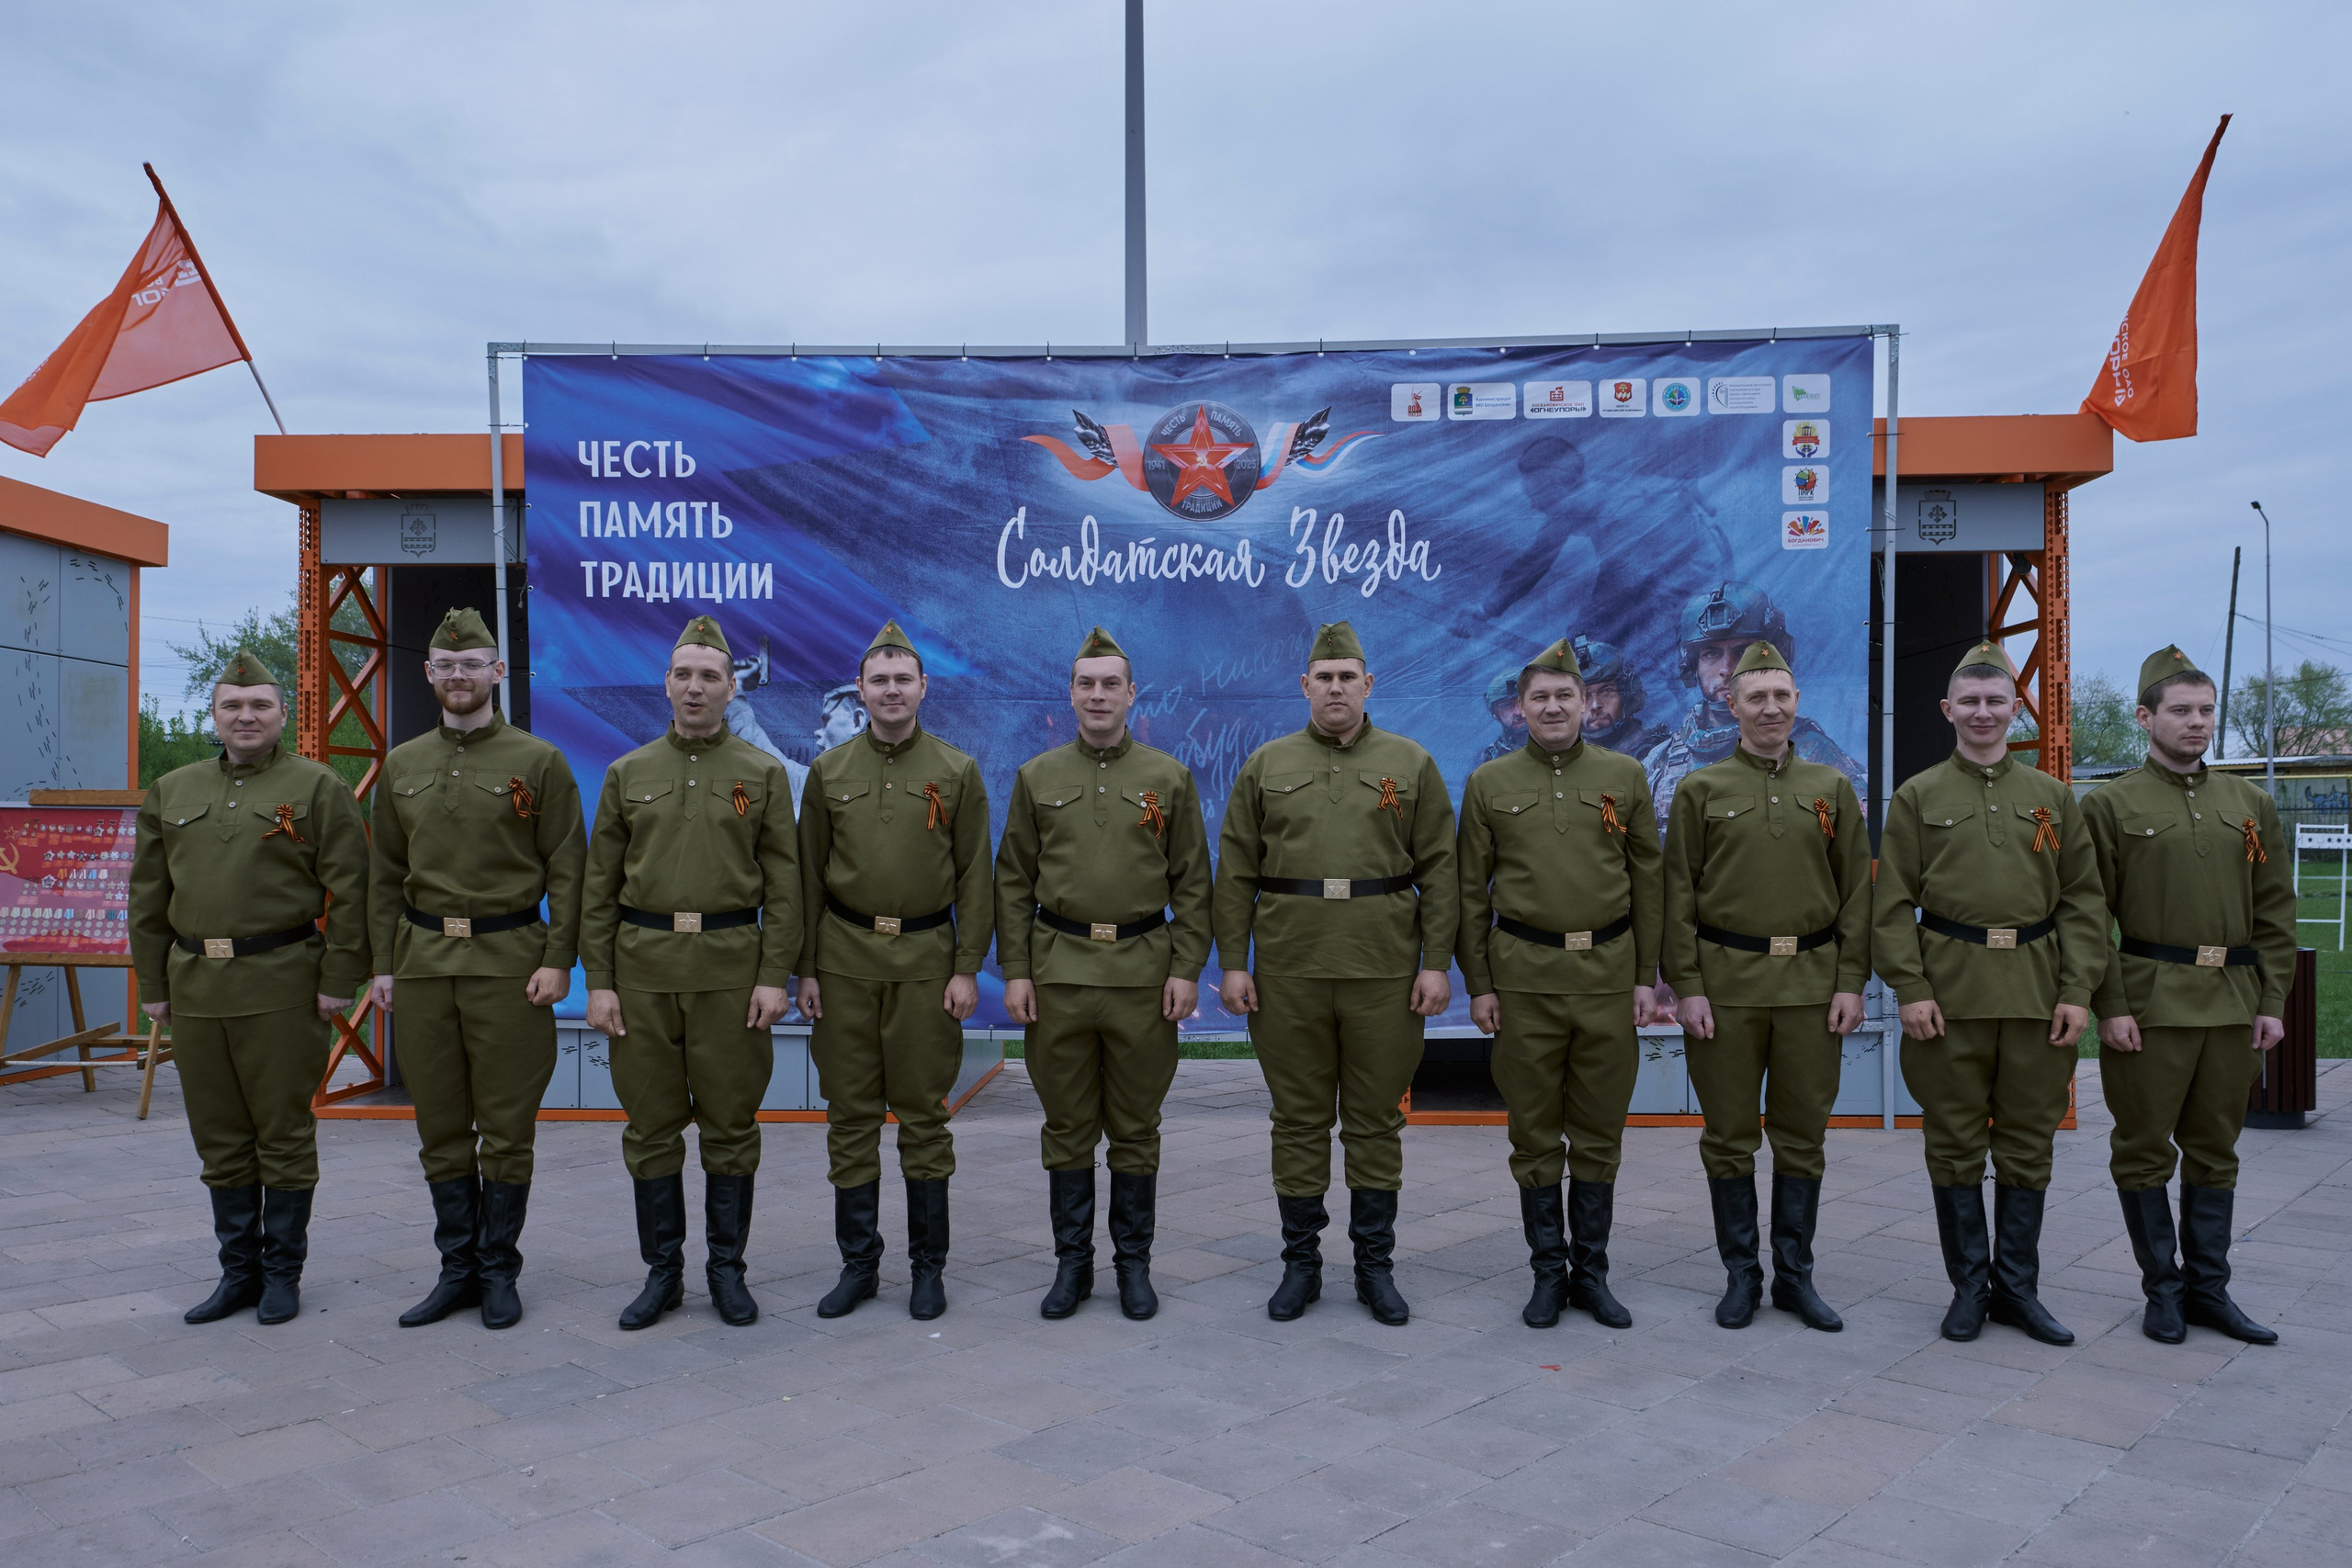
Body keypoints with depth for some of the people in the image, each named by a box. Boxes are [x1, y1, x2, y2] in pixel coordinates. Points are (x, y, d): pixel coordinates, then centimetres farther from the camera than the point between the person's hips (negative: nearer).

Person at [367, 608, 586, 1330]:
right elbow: (385, 873, 14)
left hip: (509, 961, -4)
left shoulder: (539, 762, -1)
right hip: (422, 964, 4)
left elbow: (567, 869, -3)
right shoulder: (401, 766, 11)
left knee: (507, 1127, 2)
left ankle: (499, 1271, 15)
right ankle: (458, 1269, 21)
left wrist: (558, 960, -10)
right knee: (440, 1127, 9)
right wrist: (381, 963, 7)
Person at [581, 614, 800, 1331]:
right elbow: (599, 887, 7)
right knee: (651, 1125, 7)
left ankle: (727, 1270, 18)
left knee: (731, 1124, 5)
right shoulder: (628, 774, 8)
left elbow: (783, 883, 0)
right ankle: (662, 1272, 19)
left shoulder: (763, 773, 4)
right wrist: (598, 980, 0)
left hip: (731, 966, -1)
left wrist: (776, 975, -8)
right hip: (643, 967, 2)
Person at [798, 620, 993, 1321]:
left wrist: (966, 968, -6)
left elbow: (974, 878, 0)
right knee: (851, 1114, 6)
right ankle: (858, 1262, 19)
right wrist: (804, 968, 2)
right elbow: (809, 876, 7)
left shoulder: (957, 772, 1)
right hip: (846, 961, 2)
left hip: (925, 961, -1)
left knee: (924, 1115, 4)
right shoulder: (829, 770, 6)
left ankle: (928, 1264, 17)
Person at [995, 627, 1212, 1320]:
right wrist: (1014, 970, -3)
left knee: (1136, 1128, 7)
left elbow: (1192, 884, 3)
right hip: (1057, 971, 1)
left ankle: (1134, 1264, 20)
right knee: (1067, 1127, 8)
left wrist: (1186, 969, -5)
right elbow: (1013, 882, 5)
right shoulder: (1036, 777, 5)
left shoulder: (1170, 777, 3)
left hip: (1143, 971, -1)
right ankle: (1072, 1264, 20)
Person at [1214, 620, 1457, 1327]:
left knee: (1376, 1121, 7)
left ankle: (1375, 1265, 20)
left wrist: (1436, 963, -5)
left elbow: (1439, 871, 2)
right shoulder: (1266, 766, 6)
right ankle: (1300, 1262, 20)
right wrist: (1232, 963, -2)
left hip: (1384, 971, 0)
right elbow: (1236, 874, 4)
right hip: (1289, 971, 1)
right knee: (1298, 1120, 7)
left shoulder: (1411, 765, 5)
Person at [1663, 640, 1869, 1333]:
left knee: (1803, 1136, 8)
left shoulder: (1833, 788, 7)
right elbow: (1679, 894, -1)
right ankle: (1740, 1274, 18)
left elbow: (1857, 891, 6)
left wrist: (1851, 981, -1)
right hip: (1726, 983, -1)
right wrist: (1686, 985, -7)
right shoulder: (1700, 789, 2)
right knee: (1729, 1136, 5)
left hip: (1812, 984, 2)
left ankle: (1795, 1275, 21)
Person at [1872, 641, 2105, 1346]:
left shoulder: (2053, 797, 10)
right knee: (1955, 1146, 4)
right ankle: (1970, 1287, 17)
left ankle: (2017, 1287, 20)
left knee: (2028, 1145, 8)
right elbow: (1893, 904, -1)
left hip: (2038, 991, 2)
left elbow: (2083, 900, 7)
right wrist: (1910, 989, -10)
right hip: (1950, 991, -2)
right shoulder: (1917, 798, 4)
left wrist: (2078, 990, -3)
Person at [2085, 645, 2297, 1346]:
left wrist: (2272, 1003, 4)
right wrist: (2111, 1007, -11)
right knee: (2144, 1149, 3)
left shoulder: (2252, 805, 11)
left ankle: (2209, 1289, 21)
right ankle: (2162, 1289, 16)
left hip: (2233, 1007, 4)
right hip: (2149, 1004, -4)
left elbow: (2275, 913, 11)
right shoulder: (2109, 805, -2)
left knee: (2215, 1150, 11)